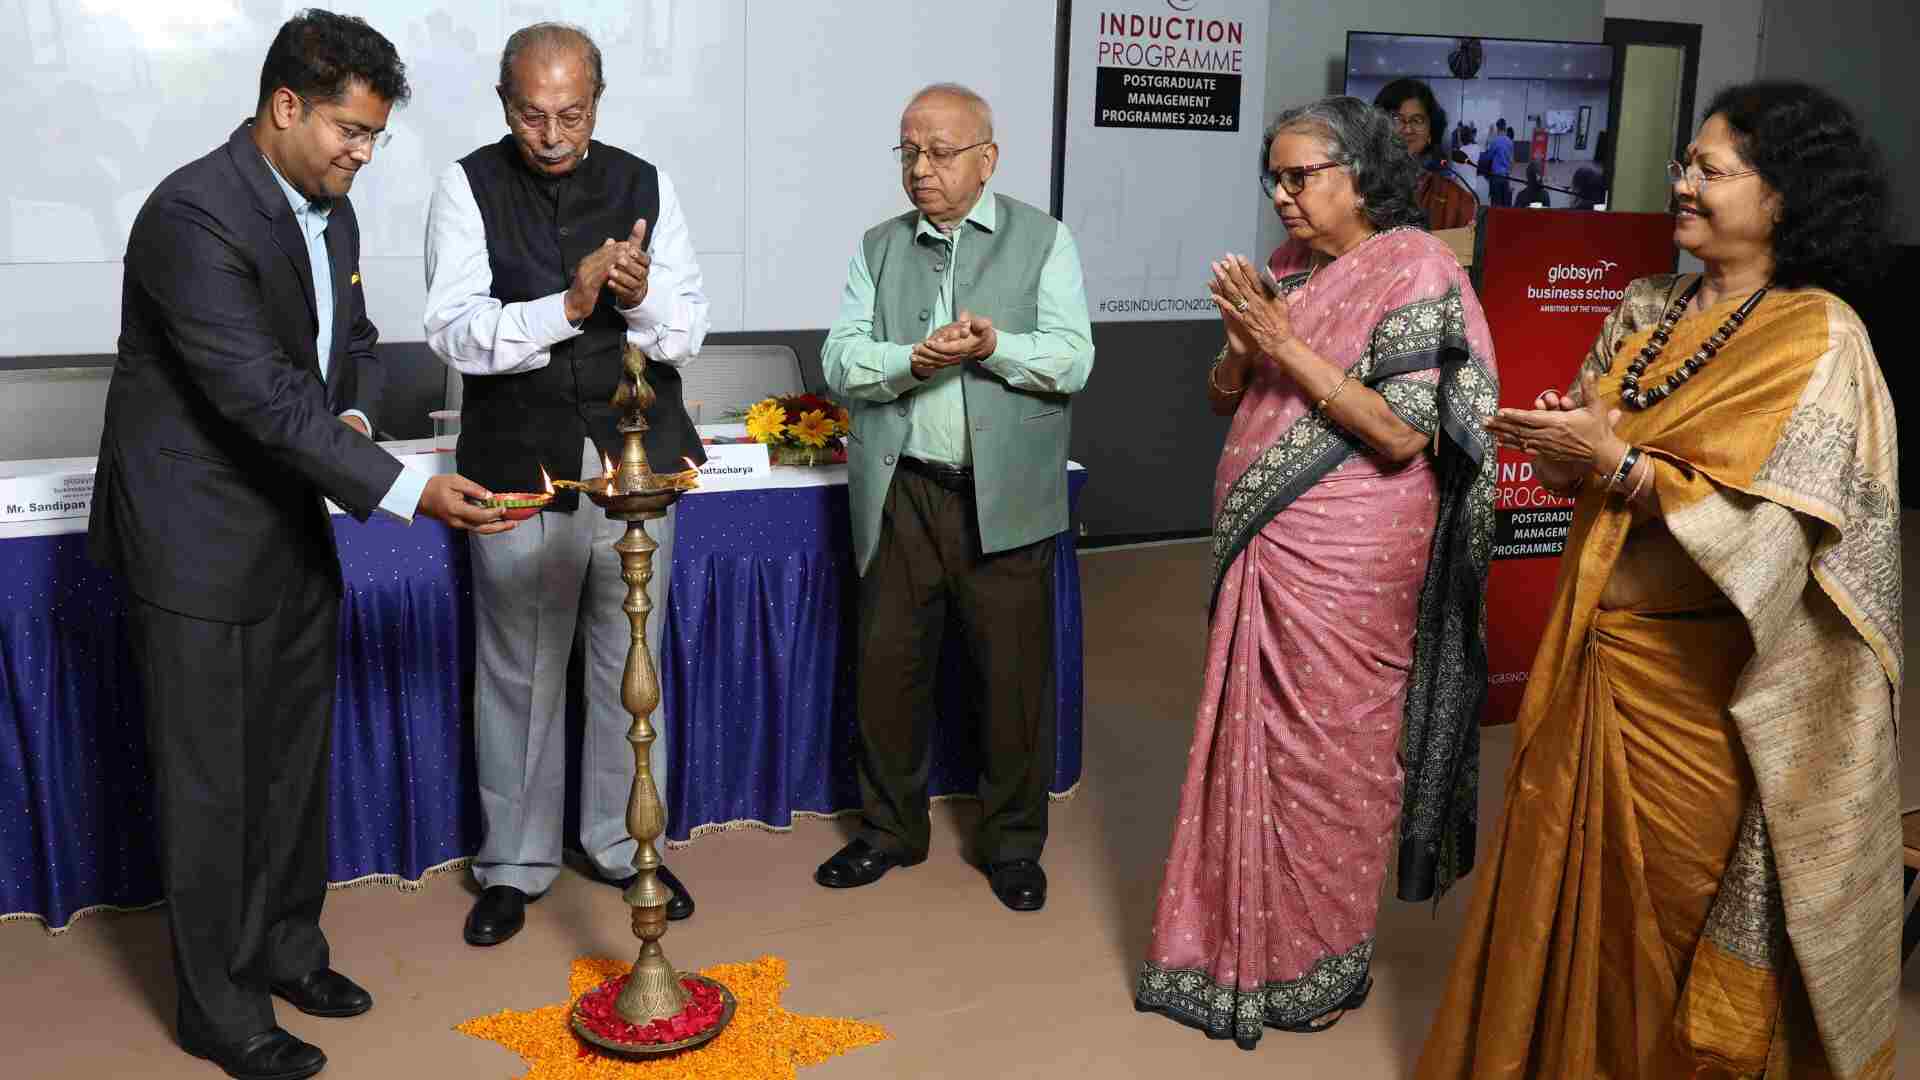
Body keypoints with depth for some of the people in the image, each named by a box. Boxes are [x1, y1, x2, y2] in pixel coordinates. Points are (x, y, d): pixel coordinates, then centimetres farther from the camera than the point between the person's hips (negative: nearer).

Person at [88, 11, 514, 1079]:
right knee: (211, 778, 3)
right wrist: (407, 490, -32)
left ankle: (286, 945, 34)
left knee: (296, 753, 17)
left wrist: (350, 413, -3)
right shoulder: (194, 215, -22)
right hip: (197, 536, -8)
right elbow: (259, 394, -28)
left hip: (293, 524, 8)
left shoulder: (331, 210, 5)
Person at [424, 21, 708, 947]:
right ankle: (515, 864, 25)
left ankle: (623, 844, 30)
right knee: (518, 675, 8)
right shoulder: (467, 187, -3)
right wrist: (567, 306, -27)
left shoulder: (643, 185, 3)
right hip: (519, 468, -2)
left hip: (635, 461, 2)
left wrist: (641, 298, -23)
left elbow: (687, 332, -1)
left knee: (630, 664, 12)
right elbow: (455, 331, -14)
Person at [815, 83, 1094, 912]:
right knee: (887, 666, 9)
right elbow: (840, 361, 1)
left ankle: (1014, 842, 23)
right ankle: (890, 829, 28)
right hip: (901, 494, 3)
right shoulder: (878, 248, 11)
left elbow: (1072, 360, -5)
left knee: (1015, 673, 5)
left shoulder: (1043, 241, 4)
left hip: (1005, 498, -2)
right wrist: (917, 359, -18)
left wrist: (994, 345, -21)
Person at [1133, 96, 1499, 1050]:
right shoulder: (1287, 268, 10)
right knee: (1256, 742, 14)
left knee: (1324, 754, 4)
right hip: (1259, 550, 7)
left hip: (1343, 560, -7)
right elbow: (1224, 397, 12)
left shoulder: (1414, 271, -11)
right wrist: (1242, 343, -9)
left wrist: (1287, 346, -20)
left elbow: (1403, 435, -19)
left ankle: (1320, 967, 23)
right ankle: (1246, 938, 31)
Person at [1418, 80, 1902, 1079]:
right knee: (1574, 875, 16)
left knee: (1674, 897, 9)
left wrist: (1615, 462, -22)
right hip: (1595, 641, 6)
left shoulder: (1815, 335, -12)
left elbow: (1766, 525, -20)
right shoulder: (1644, 309, 7)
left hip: (1700, 671, -6)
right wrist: (1563, 450, -11)